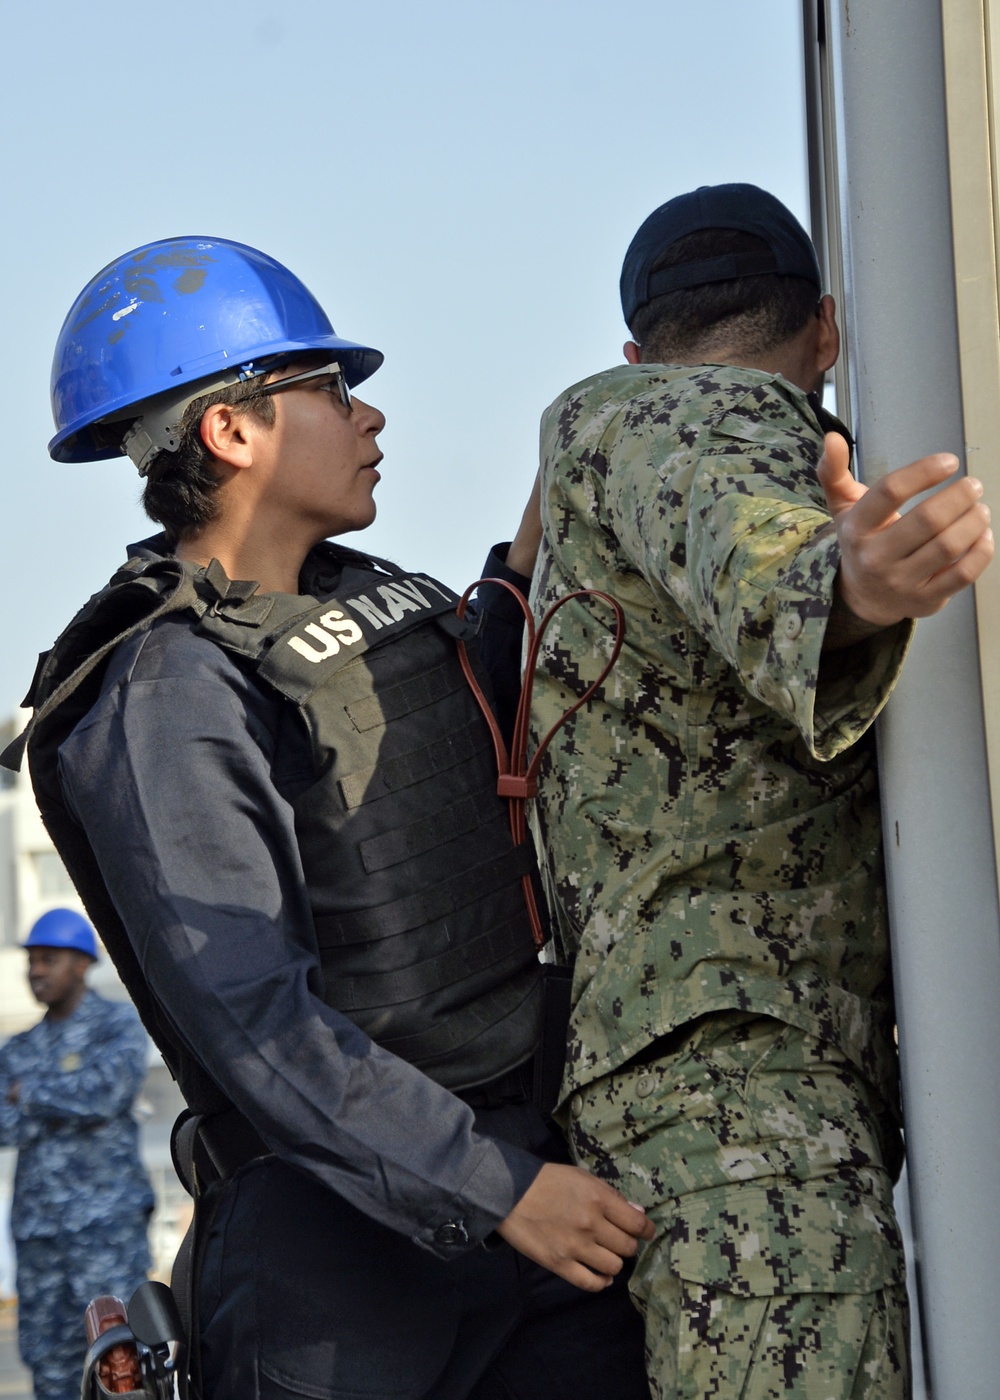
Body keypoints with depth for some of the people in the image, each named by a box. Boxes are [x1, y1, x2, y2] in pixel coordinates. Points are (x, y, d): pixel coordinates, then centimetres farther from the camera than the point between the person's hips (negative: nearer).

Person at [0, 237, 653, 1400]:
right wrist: (494, 1188, -22)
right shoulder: (167, 691, -13)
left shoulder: (377, 601, 13)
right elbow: (248, 1017, -20)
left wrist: (527, 580, 17)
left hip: (543, 1155, 7)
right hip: (352, 1212, -7)